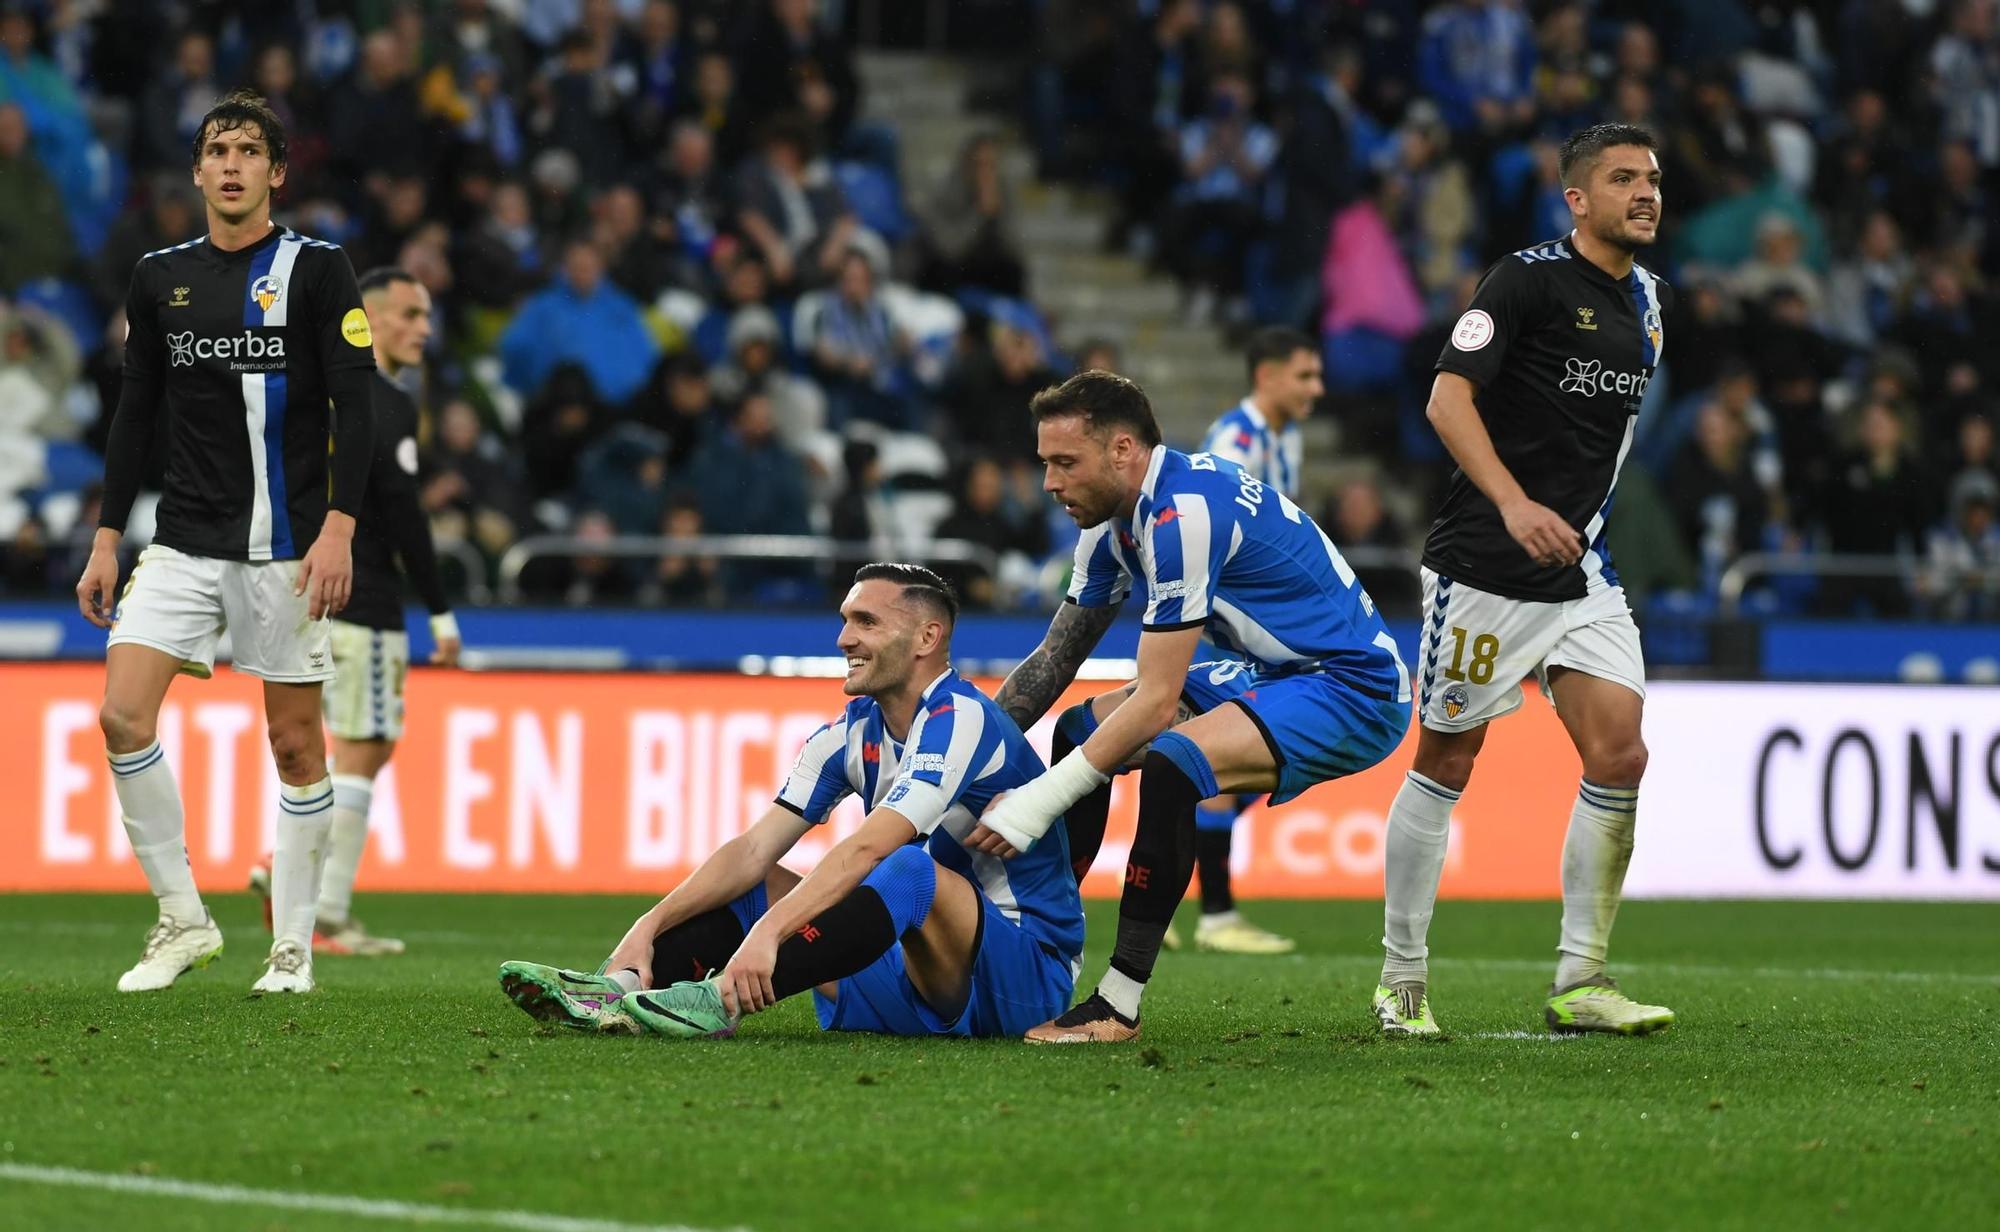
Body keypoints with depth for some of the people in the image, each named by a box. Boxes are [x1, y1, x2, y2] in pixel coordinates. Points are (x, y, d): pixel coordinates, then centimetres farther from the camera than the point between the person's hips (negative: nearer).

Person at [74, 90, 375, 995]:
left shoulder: (316, 270, -3)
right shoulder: (160, 277, 9)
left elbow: (355, 408, -6)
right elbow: (136, 412, 14)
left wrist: (337, 530, -16)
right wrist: (107, 538, 10)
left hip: (283, 546, -3)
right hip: (184, 542, 3)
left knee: (295, 743, 0)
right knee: (123, 716, -12)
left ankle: (293, 946, 10)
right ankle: (183, 919, 0)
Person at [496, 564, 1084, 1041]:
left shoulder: (958, 719, -17)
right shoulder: (853, 732, 8)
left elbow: (866, 849, -30)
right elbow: (754, 849, 0)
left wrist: (768, 931, -41)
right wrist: (650, 927, -14)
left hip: (1027, 975, -8)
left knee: (909, 870, -35)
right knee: (753, 886, 1)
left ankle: (718, 1002, -46)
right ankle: (622, 986, -25)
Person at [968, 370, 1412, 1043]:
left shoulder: (1183, 514, -25)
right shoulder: (1117, 518, 5)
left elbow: (1156, 700, -26)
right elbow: (1054, 659, 14)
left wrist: (1042, 801, -25)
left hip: (1355, 690, -11)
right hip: (1276, 676, 11)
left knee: (1168, 765, -31)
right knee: (1080, 730, 12)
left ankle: (1119, 1005, -24)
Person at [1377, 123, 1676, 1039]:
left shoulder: (1650, 301, 12)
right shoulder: (1529, 279, -11)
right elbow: (1448, 396, -18)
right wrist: (1514, 504, -29)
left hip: (1582, 572, 6)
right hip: (1485, 568, -6)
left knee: (1619, 760, -6)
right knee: (1445, 765, 1)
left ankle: (1580, 983, 2)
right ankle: (1401, 978, 14)